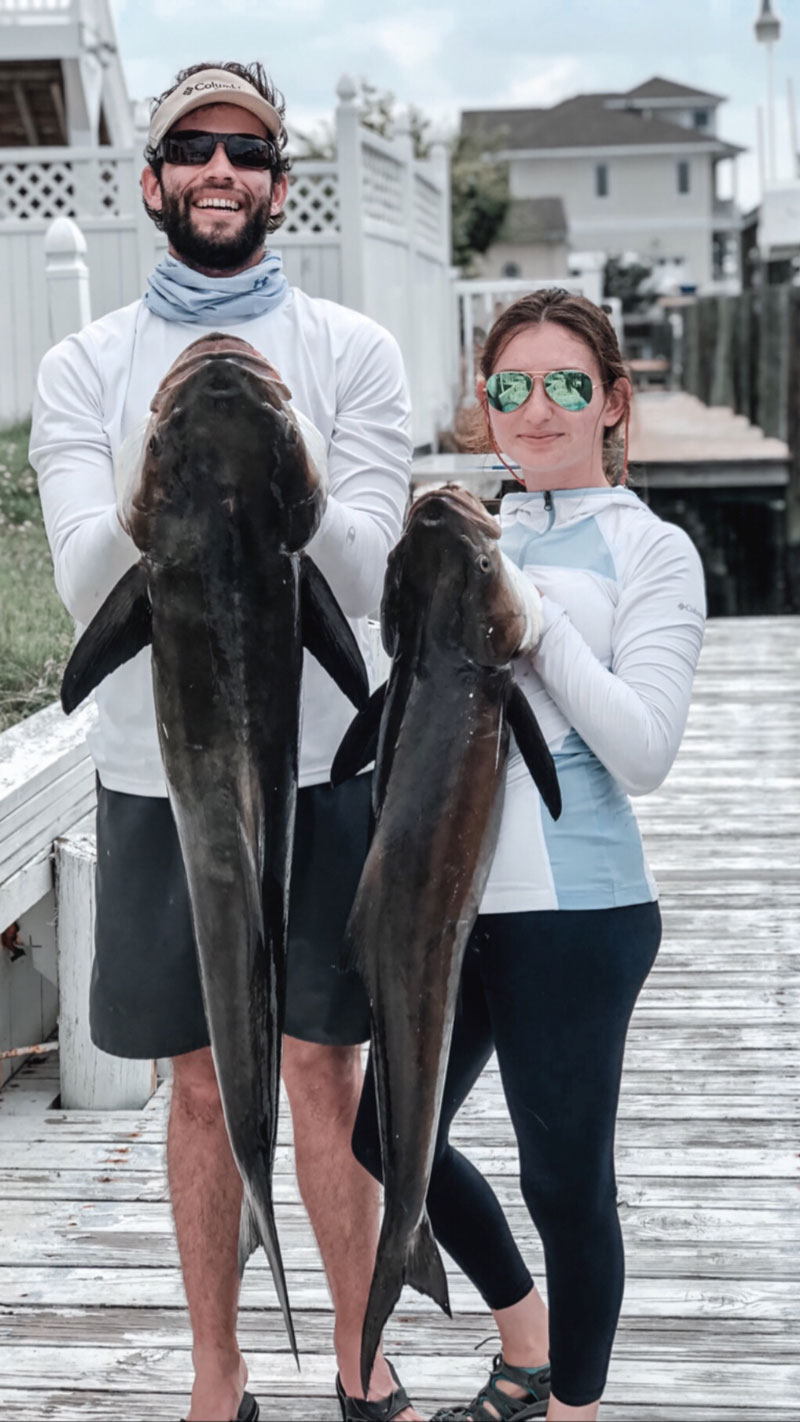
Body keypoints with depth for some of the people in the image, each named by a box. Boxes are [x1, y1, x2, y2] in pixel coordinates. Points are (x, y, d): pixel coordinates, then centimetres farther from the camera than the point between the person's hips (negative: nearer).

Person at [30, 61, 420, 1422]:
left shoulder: (351, 352, 1)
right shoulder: (84, 367, 3)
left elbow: (369, 577, -8)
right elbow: (86, 582, -8)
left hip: (317, 766, -1)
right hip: (157, 774, 1)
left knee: (323, 1069, 5)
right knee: (202, 1083, 10)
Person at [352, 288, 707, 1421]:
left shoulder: (651, 552, -4)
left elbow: (644, 753, -14)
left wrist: (532, 615, -19)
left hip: (575, 911, -7)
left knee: (566, 1177, 2)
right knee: (391, 1136, 17)